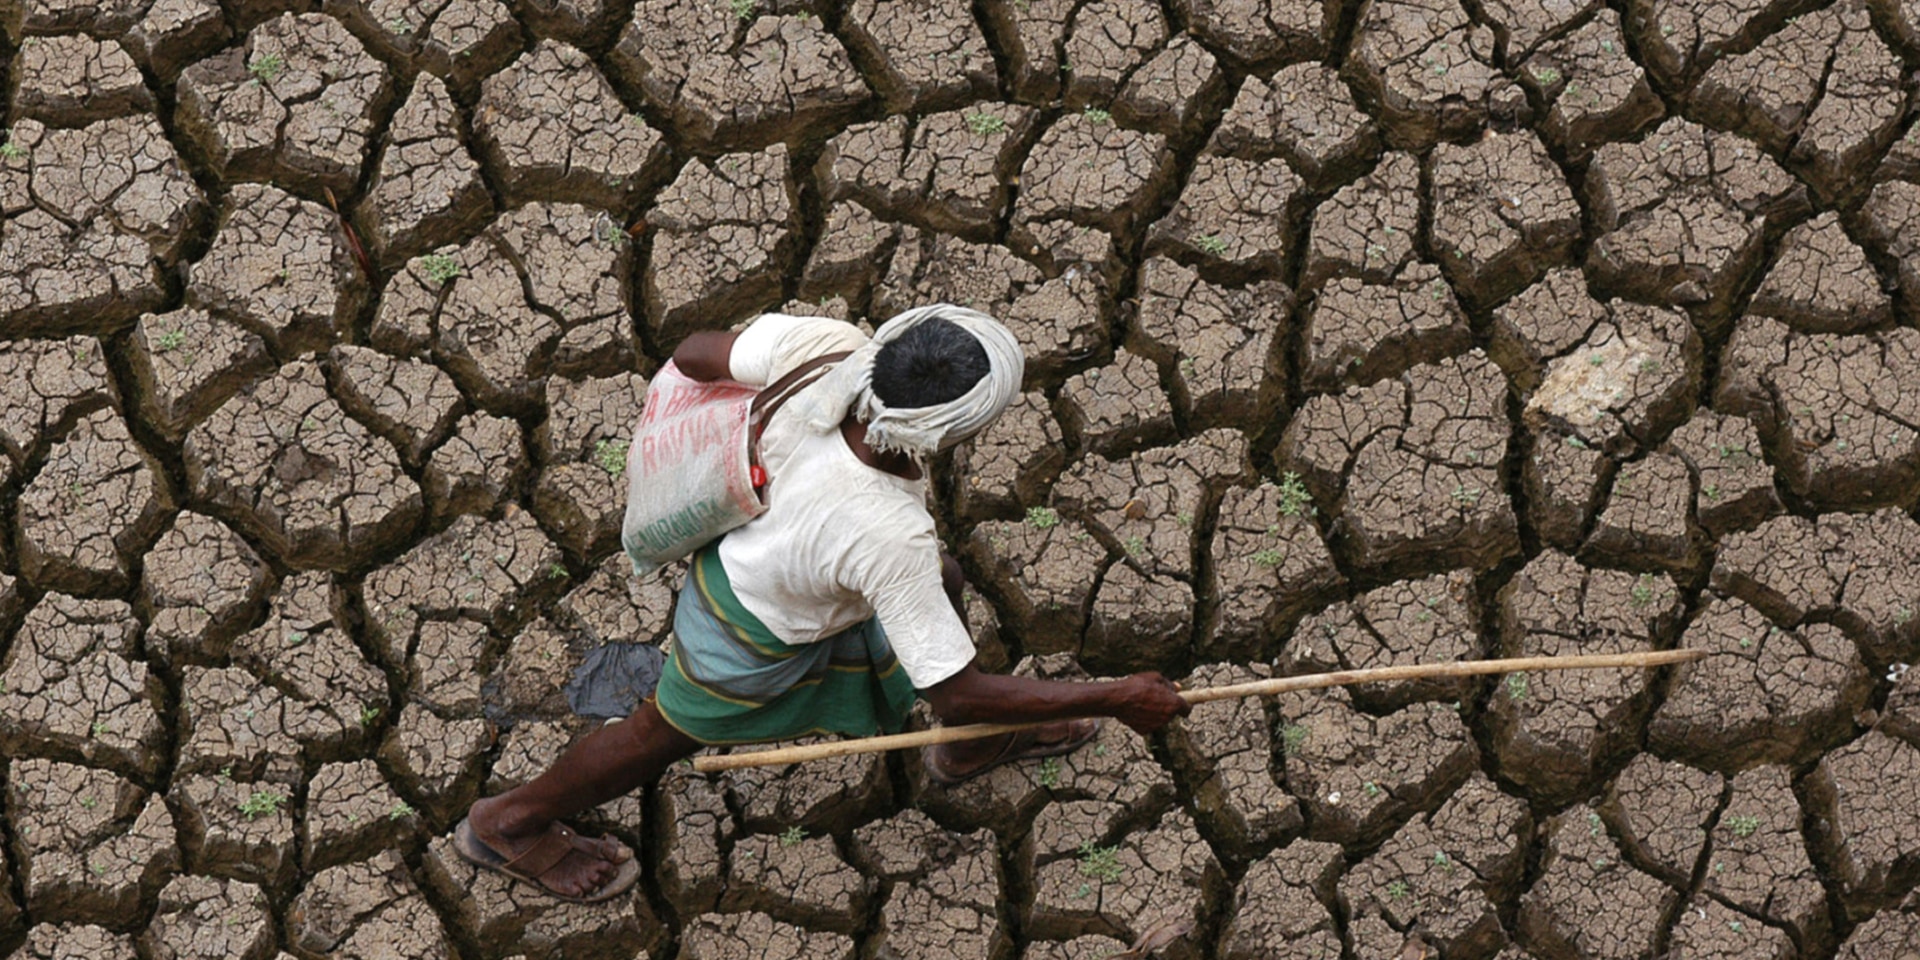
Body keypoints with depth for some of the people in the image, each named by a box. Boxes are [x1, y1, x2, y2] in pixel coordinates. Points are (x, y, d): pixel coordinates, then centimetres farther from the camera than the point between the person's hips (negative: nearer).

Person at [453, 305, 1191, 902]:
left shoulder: (829, 348, -35)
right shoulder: (889, 541, -45)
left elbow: (695, 353, -17)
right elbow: (958, 692, -33)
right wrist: (1118, 700, -26)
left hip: (749, 536, 6)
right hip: (761, 631, -6)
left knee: (939, 582, 24)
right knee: (668, 733, 22)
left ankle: (973, 747, 53)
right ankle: (510, 825, 49)